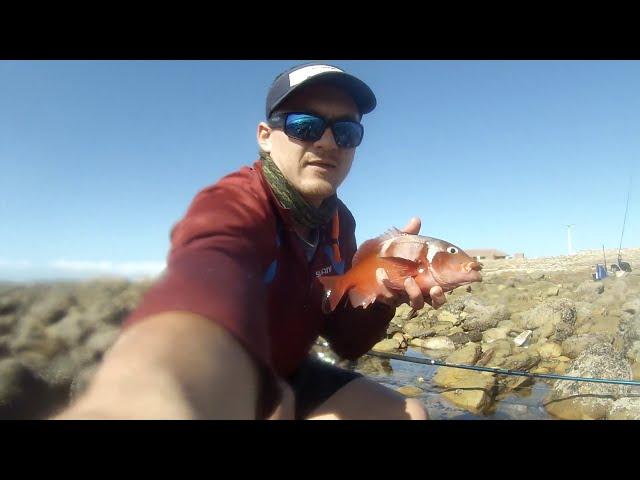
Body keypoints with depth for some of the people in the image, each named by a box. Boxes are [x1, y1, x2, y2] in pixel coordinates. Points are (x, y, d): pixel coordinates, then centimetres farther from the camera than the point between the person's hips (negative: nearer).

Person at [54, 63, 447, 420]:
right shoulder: (232, 204, -30)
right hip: (219, 387, -6)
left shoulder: (338, 219, -4)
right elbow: (210, 276, -56)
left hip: (285, 375, 7)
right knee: (274, 404, -36)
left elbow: (347, 341, -4)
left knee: (409, 414, 6)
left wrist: (381, 292, -24)